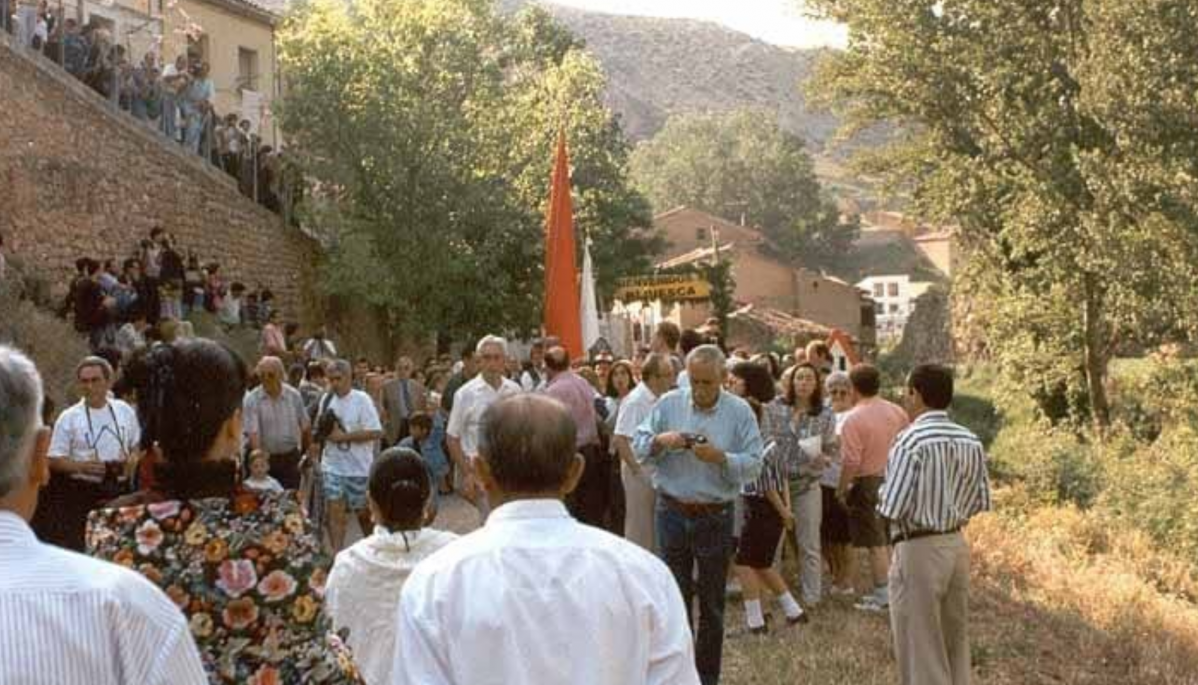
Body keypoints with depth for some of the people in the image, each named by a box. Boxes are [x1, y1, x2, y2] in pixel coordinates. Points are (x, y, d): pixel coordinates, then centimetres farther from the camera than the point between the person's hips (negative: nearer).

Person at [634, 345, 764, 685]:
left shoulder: (739, 412, -5)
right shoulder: (668, 404, 0)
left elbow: (754, 465, -9)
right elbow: (638, 447, 2)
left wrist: (720, 457, -25)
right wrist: (660, 441, -18)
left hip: (715, 516, -1)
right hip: (672, 512, 1)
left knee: (711, 603, 10)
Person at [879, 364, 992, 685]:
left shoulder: (911, 440, -18)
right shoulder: (971, 441, 2)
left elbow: (893, 508, -20)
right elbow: (981, 502, 8)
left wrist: (881, 497, 0)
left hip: (919, 550, -6)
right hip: (957, 545, 7)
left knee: (921, 650, 6)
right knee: (956, 644, 20)